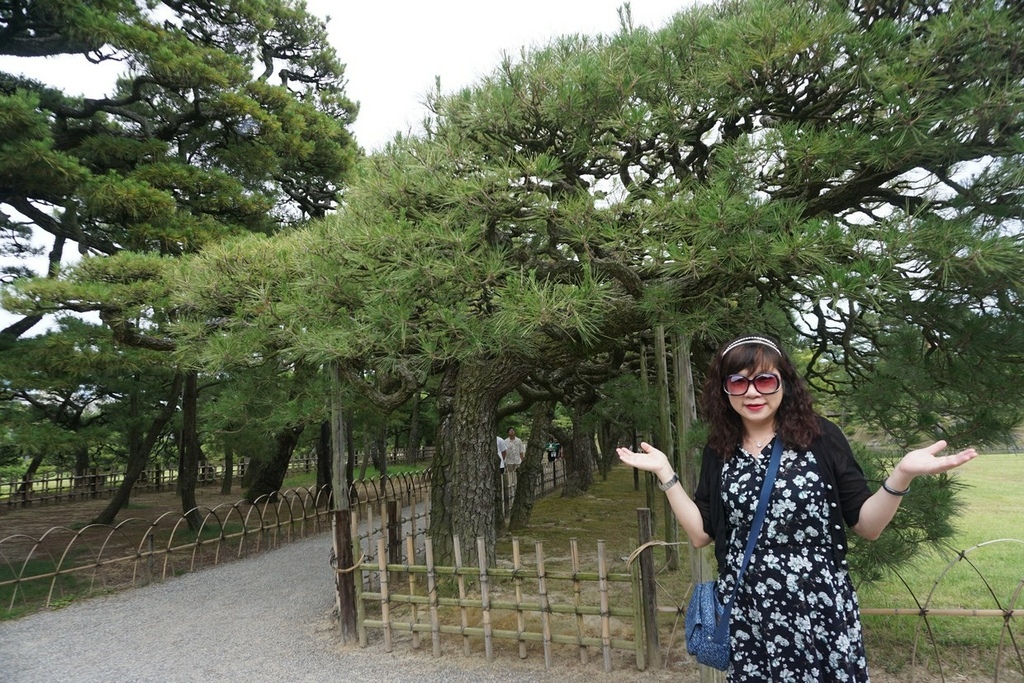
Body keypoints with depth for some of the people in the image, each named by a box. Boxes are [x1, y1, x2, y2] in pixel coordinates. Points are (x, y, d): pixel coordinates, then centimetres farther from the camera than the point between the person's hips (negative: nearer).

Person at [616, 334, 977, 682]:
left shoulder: (820, 437, -7)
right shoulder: (718, 451, 1)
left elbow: (866, 525, -5)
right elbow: (701, 534, 2)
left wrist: (902, 474, -21)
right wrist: (665, 473, -4)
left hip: (820, 613, -2)